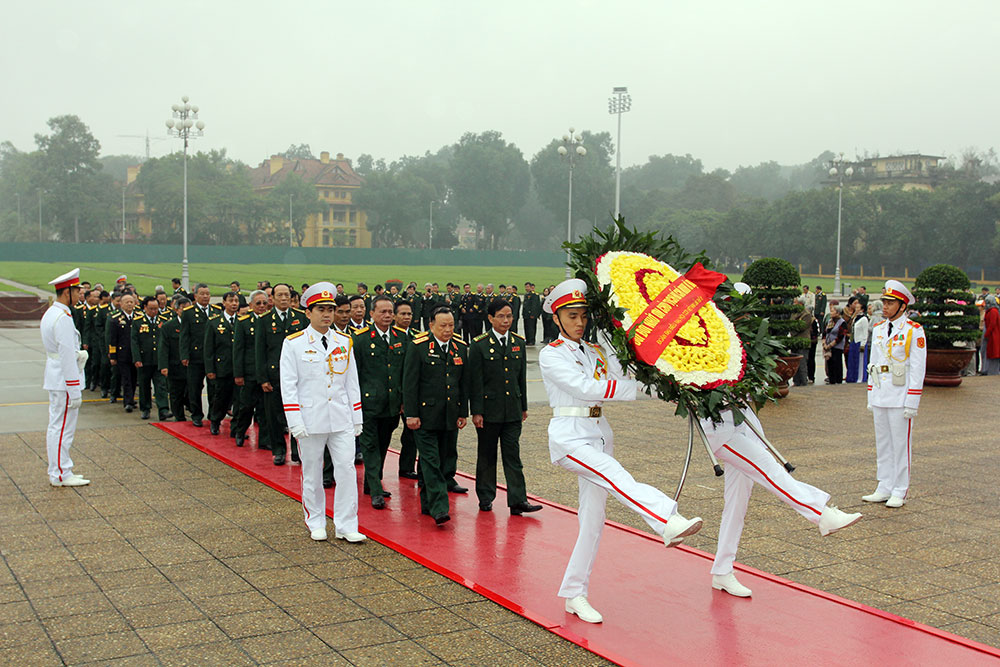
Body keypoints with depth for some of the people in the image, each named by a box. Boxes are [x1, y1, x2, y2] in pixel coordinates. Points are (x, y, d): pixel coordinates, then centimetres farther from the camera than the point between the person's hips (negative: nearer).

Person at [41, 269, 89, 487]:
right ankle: (61, 475, 3)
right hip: (65, 381, -10)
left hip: (55, 379, 10)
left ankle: (58, 471, 23)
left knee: (56, 426, 15)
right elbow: (67, 356, -21)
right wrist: (75, 390, -20)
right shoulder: (63, 317, -19)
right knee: (63, 428, -4)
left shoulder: (50, 313, 13)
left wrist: (78, 353, 5)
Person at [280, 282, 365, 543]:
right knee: (312, 474, 8)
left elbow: (352, 383, 11)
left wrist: (357, 419, 8)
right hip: (310, 421, -2)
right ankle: (316, 524, 24)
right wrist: (295, 422, -11)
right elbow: (288, 386, -5)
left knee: (347, 469, -2)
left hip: (341, 420, 3)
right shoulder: (293, 343, -3)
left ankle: (346, 526, 7)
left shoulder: (344, 342, 7)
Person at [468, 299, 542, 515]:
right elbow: (475, 381, -7)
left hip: (512, 410, 3)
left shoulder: (519, 343, 7)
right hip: (489, 410, -3)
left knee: (513, 455, 1)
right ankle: (485, 498, 20)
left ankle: (518, 500, 0)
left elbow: (522, 377, 13)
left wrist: (524, 407, 14)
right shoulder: (479, 345, -6)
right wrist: (476, 412, -10)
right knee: (487, 456, 8)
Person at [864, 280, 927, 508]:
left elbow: (917, 369, -9)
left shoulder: (914, 331, -7)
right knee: (882, 444, 10)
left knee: (901, 444, 1)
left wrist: (912, 403, -13)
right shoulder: (878, 329, 11)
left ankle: (899, 492, 9)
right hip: (880, 396, 6)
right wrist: (871, 398, 13)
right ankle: (884, 489, 19)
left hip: (901, 398, -6)